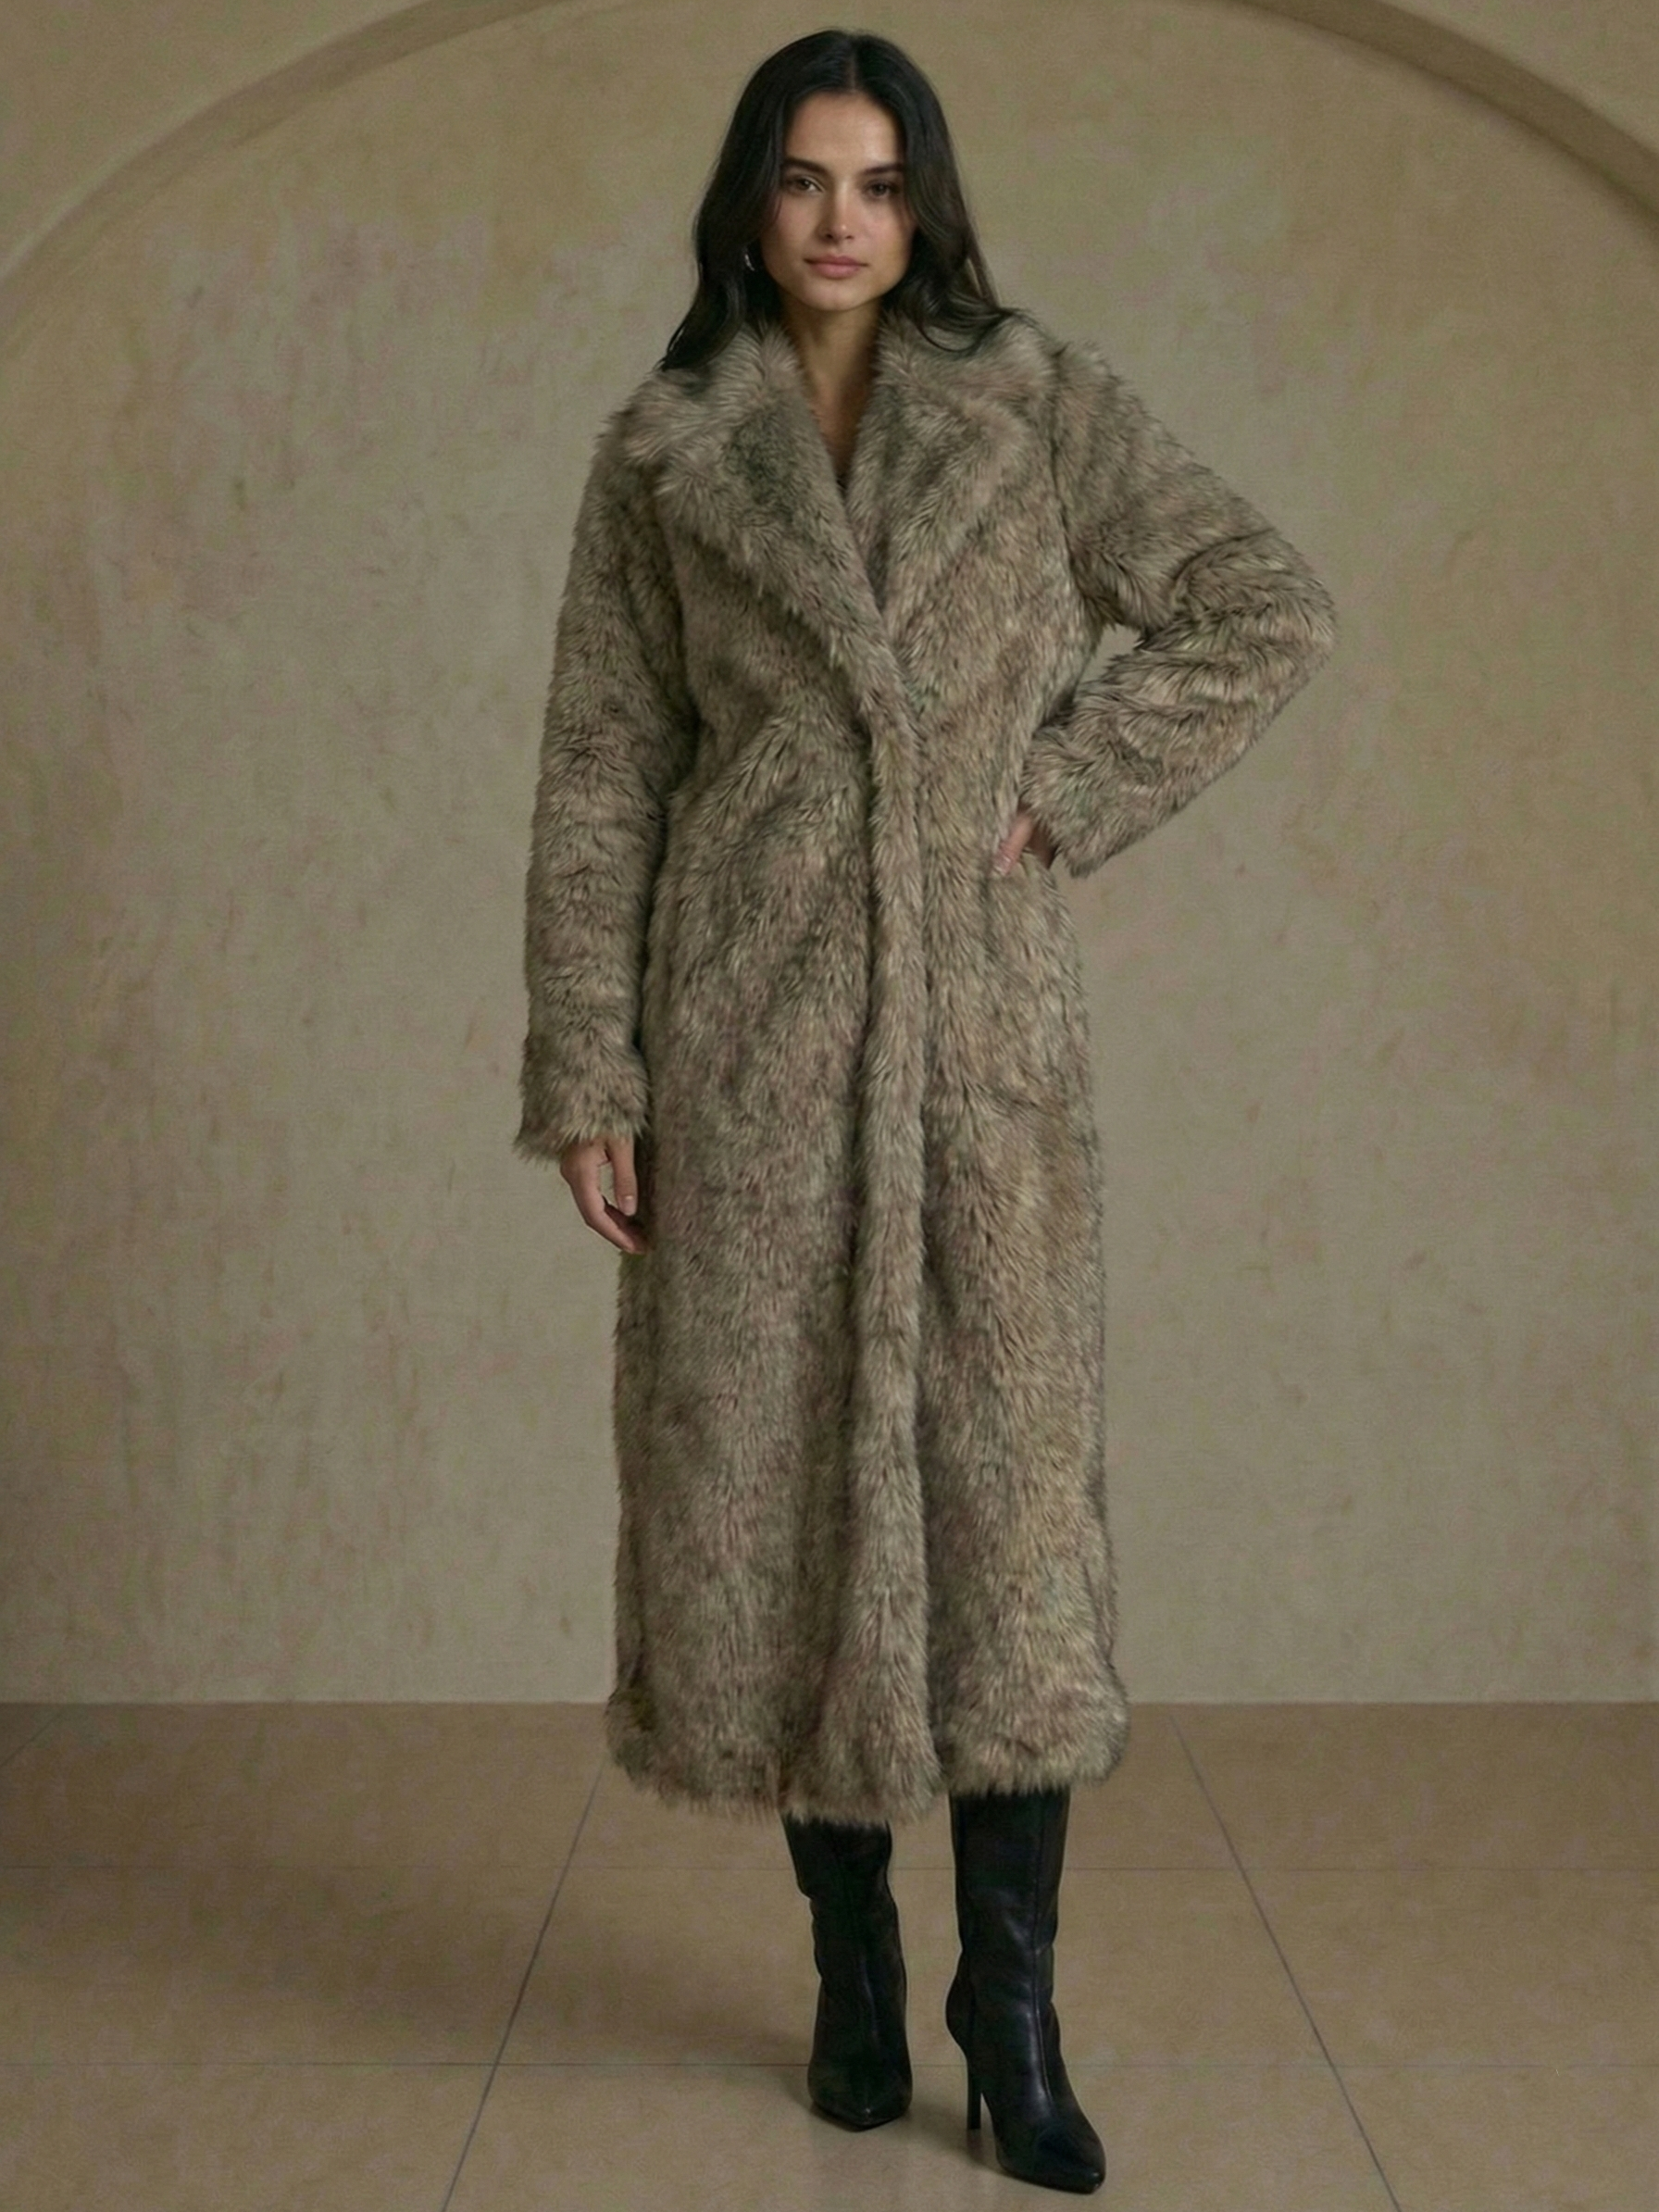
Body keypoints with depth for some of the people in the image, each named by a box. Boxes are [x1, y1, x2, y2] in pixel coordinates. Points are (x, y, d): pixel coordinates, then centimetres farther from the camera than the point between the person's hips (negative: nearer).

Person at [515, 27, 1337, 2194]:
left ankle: (1013, 2003, 11)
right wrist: (586, 1073, -2)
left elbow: (1272, 608, 4)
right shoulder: (661, 457, 8)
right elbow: (597, 777, 5)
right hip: (749, 1022, 1)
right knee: (774, 1477, 3)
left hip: (982, 1014, 0)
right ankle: (852, 1957, 21)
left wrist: (1069, 780, -4)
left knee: (1006, 1485, -2)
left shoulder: (1042, 400, 7)